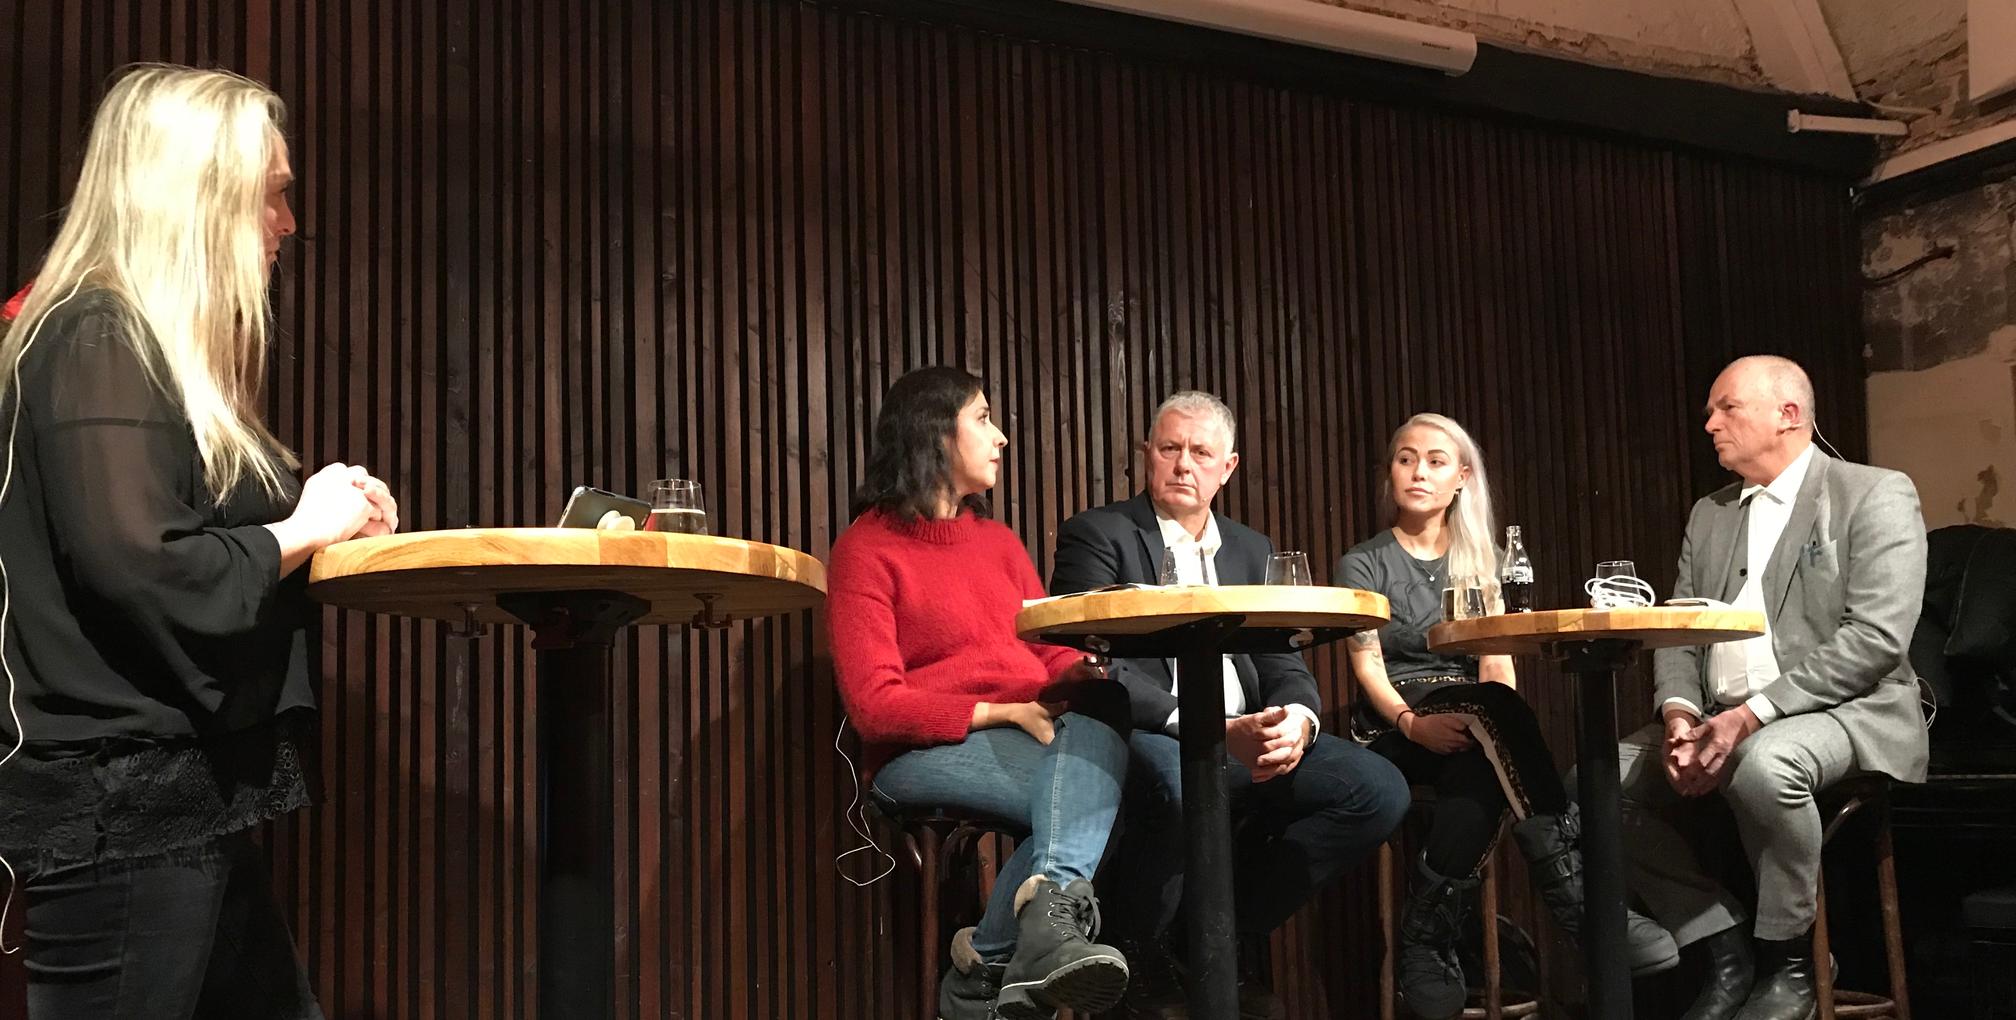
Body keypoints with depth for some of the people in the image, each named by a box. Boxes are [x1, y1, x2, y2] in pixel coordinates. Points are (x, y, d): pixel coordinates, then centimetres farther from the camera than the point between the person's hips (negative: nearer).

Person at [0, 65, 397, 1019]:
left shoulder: (162, 347, 18)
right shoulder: (98, 340, -13)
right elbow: (139, 568, -25)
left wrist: (326, 517, 5)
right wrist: (299, 531, -11)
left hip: (184, 801, 10)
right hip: (122, 809, -10)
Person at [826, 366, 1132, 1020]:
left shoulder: (1000, 543, 20)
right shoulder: (866, 549, 0)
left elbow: (1052, 655, 14)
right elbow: (874, 704, -10)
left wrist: (1086, 676, -11)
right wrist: (999, 714, -17)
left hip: (1036, 737, 5)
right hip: (926, 752, -5)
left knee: (1096, 731, -32)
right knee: (1089, 792, -31)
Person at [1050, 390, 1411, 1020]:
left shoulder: (1252, 552, 21)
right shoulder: (1096, 537, 2)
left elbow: (1285, 668, 14)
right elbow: (1100, 675, -11)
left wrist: (1297, 721, -13)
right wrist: (1214, 730, -24)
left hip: (1248, 744, 6)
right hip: (1149, 739, -6)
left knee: (1379, 789, -16)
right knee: (1177, 777, -40)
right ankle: (1145, 966, -11)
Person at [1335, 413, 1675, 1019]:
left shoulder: (1478, 560, 19)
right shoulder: (1363, 564, 8)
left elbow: (1498, 659, 4)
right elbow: (1368, 665, -5)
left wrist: (1499, 722, -20)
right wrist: (1413, 723, -26)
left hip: (1467, 730, 3)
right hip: (1395, 729, -3)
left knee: (1480, 772, -37)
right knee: (1493, 710, -36)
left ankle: (1427, 945, -32)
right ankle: (1580, 902, -40)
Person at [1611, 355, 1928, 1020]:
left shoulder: (1876, 496, -3)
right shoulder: (1709, 515, 17)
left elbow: (1875, 638, -16)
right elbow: (1676, 634, 11)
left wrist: (1754, 714, -23)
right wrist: (1679, 712, -12)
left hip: (1846, 712, -6)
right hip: (1720, 719, 6)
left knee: (1763, 765, -38)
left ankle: (1790, 957, -13)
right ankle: (1726, 945, -2)